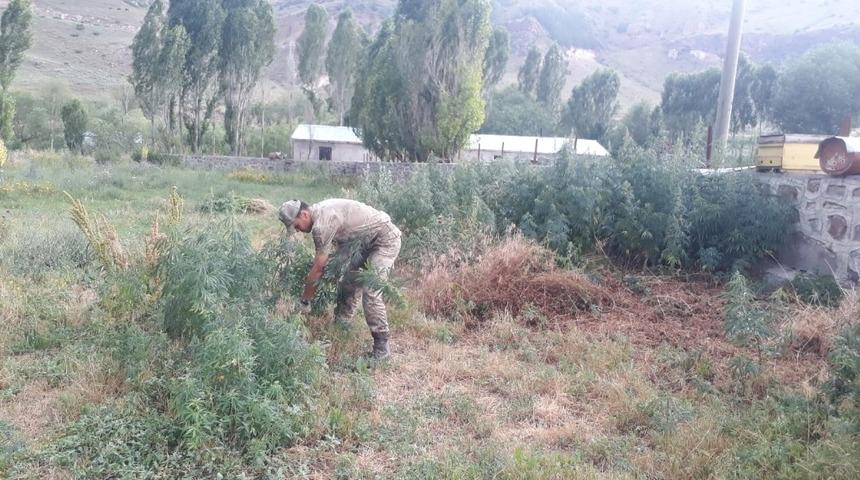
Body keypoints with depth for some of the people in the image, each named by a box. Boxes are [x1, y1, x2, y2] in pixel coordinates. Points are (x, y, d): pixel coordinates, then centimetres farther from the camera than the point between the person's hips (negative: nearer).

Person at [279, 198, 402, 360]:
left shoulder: (322, 223, -25)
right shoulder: (320, 212, 4)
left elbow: (318, 267, -19)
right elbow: (323, 259, 14)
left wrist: (305, 297, -7)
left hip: (386, 239, -10)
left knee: (370, 291, -17)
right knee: (349, 282, 15)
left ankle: (381, 346, -10)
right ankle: (340, 327, 27)